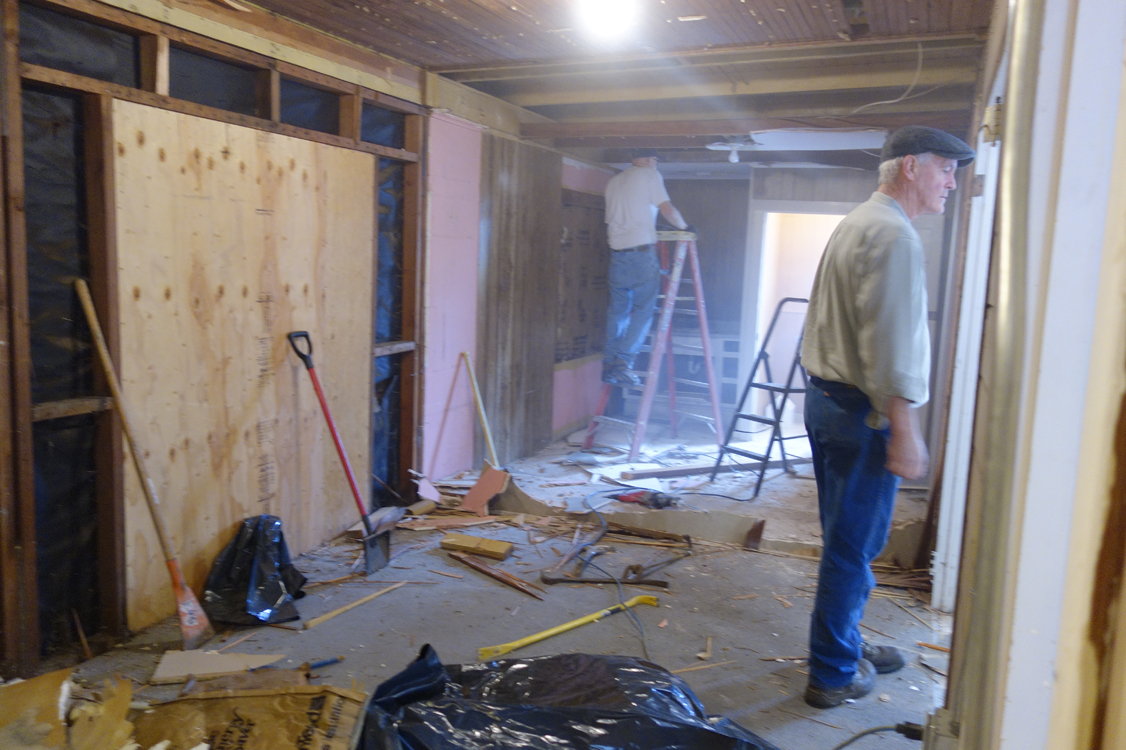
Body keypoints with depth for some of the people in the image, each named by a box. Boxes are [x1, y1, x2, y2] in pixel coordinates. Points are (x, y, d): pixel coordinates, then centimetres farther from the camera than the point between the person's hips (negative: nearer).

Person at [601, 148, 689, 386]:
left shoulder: (613, 182, 19)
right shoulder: (649, 174, 1)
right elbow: (667, 209, -4)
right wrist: (684, 226, 12)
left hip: (617, 252, 6)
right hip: (642, 252, -6)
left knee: (618, 310, 10)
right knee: (644, 308, -2)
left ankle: (609, 365, 8)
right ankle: (623, 362, -12)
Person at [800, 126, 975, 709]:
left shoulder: (857, 224, 18)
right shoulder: (894, 234, -15)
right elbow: (889, 344, -22)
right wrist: (904, 432, -20)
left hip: (827, 398, 10)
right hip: (862, 412, -10)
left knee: (848, 542, 19)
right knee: (853, 546, 0)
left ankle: (845, 647, 33)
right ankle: (834, 675, 12)